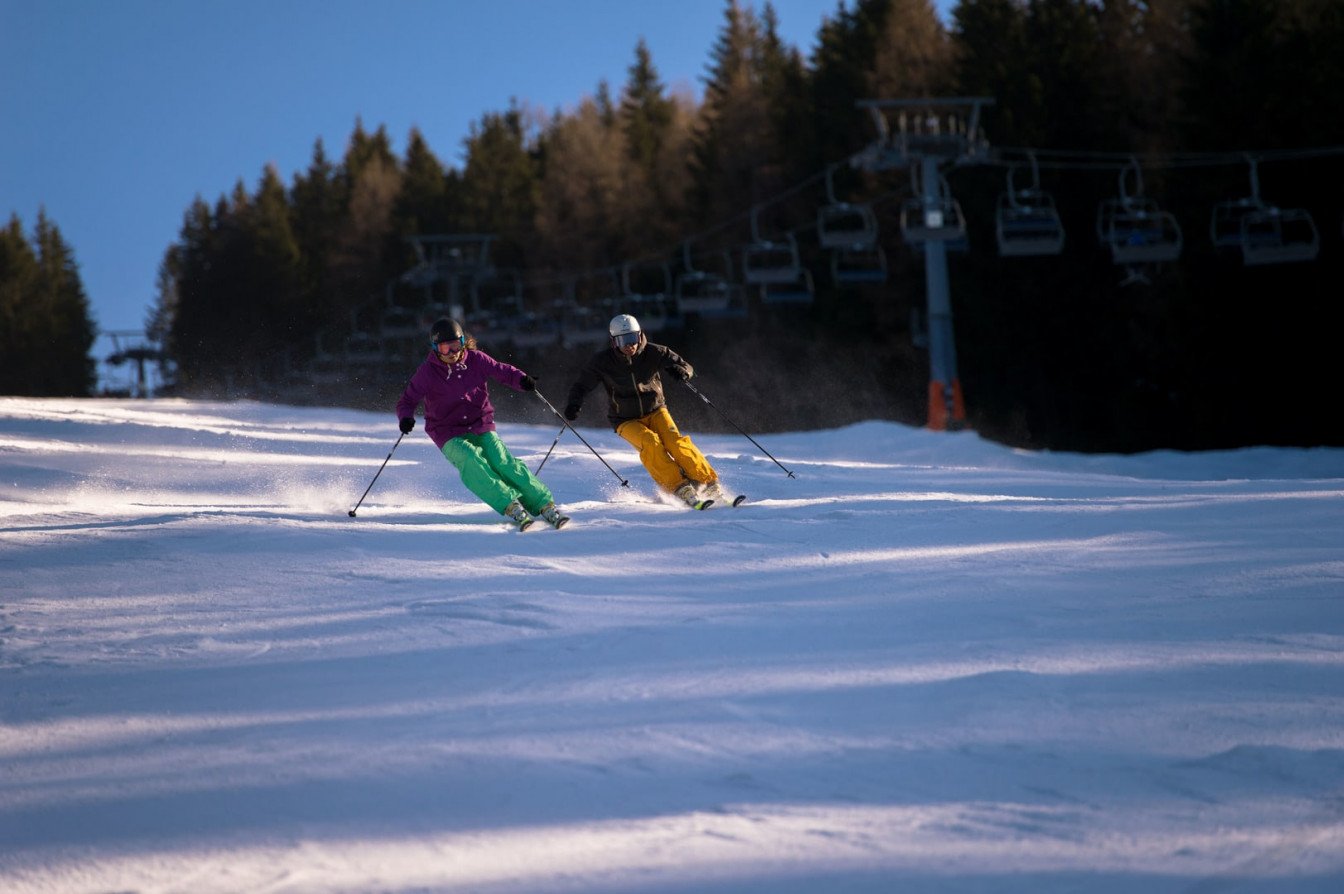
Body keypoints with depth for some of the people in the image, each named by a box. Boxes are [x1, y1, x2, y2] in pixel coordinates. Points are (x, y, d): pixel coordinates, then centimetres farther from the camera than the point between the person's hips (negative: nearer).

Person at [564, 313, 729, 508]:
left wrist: (682, 370, -30)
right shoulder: (603, 362, -12)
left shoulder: (653, 353, -11)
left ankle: (710, 486, -19)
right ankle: (682, 490, -31)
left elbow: (687, 368, -5)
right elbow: (581, 385, -1)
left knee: (676, 442, -26)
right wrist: (573, 403, -22)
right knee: (650, 443, -31)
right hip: (627, 421, -1)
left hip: (655, 411, 1)